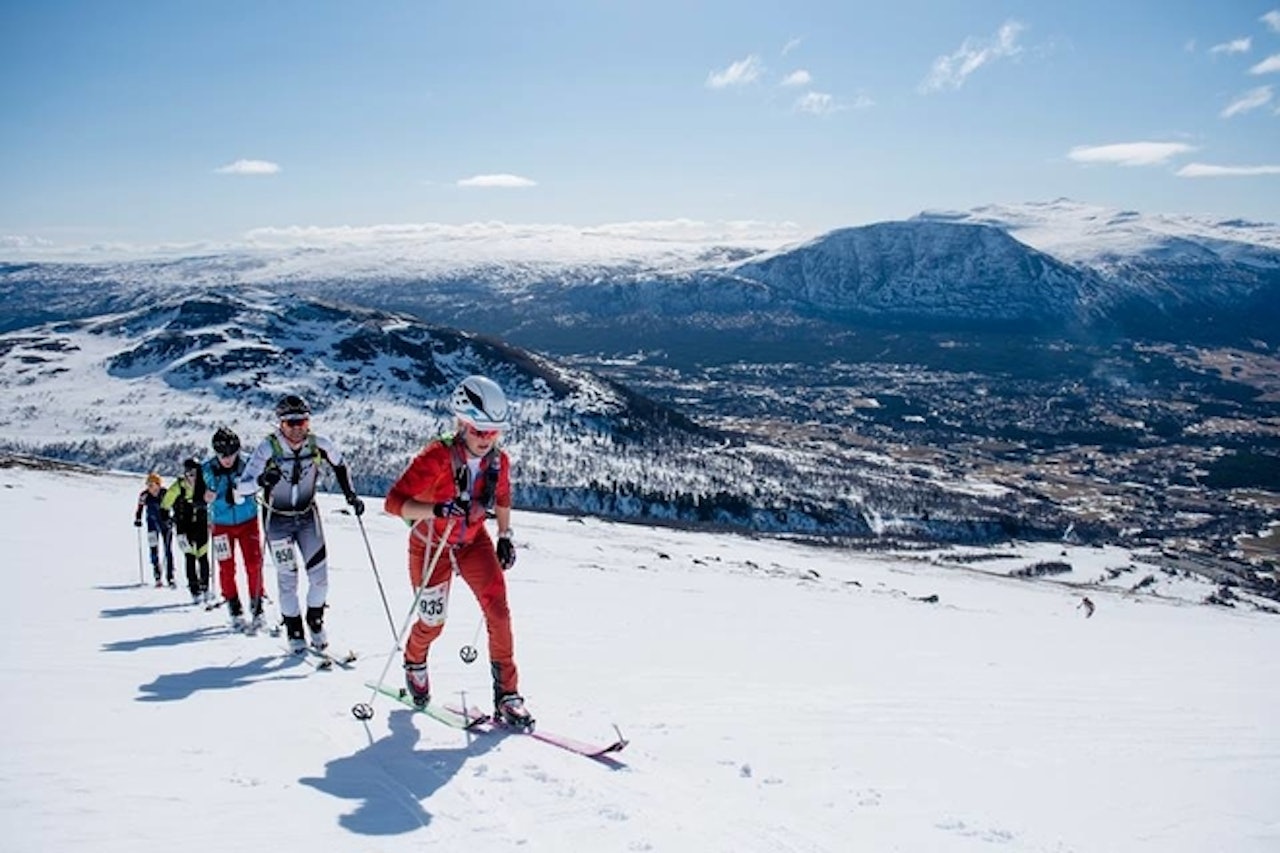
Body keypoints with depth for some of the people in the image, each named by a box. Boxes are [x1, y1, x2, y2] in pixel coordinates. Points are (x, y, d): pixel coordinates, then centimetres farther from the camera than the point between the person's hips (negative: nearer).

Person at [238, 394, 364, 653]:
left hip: (308, 516, 2)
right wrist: (263, 480, -43)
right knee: (288, 579, 1)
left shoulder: (318, 445, -15)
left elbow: (339, 464, 6)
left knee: (320, 576, 0)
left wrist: (350, 495, 0)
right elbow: (243, 486, -22)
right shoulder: (268, 448, -22)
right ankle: (294, 631, 20)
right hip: (278, 519, -2)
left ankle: (315, 621, 25)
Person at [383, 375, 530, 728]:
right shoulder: (436, 458, -31)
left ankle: (507, 694, -1)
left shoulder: (498, 461, -14)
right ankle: (414, 664, 45)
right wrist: (437, 509, -47)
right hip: (431, 546, -4)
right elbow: (393, 502, -33)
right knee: (432, 622, 9)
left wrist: (505, 537, 4)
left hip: (474, 542, 4)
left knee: (498, 611, -11)